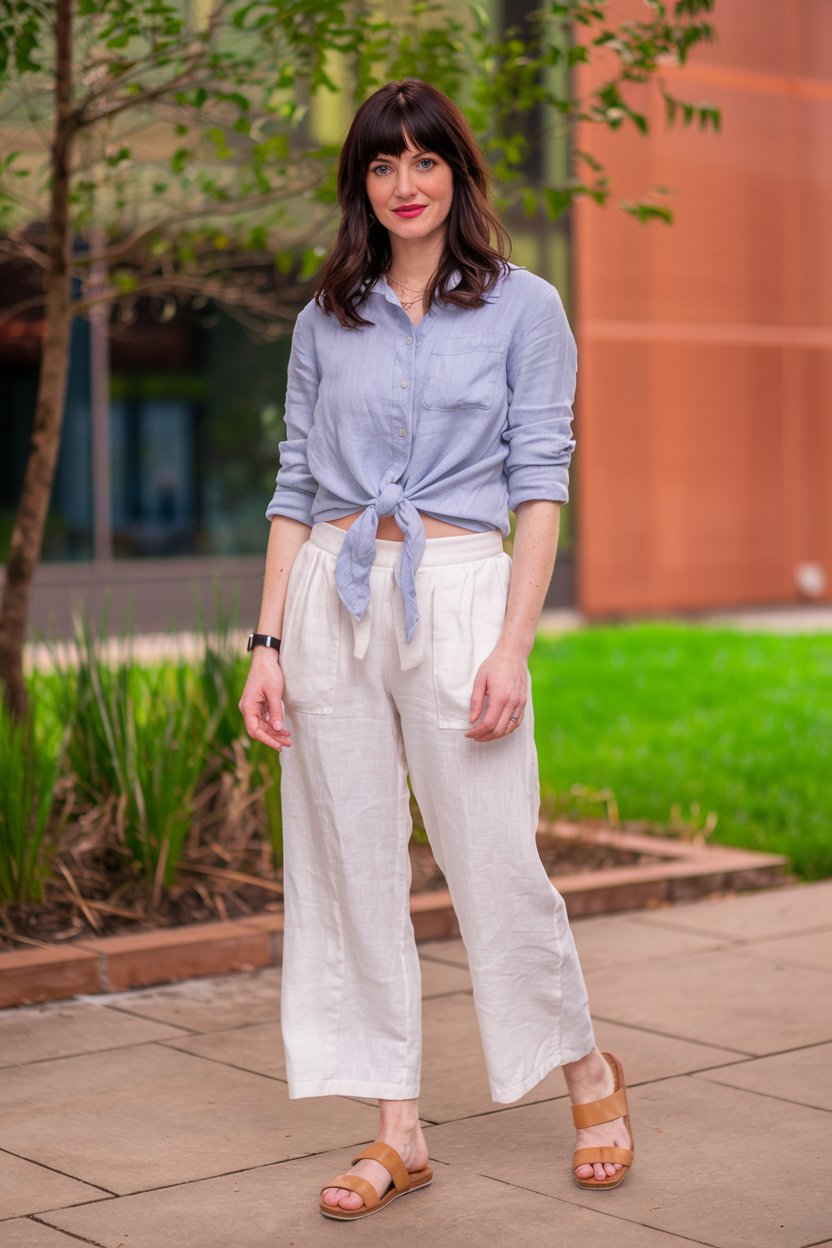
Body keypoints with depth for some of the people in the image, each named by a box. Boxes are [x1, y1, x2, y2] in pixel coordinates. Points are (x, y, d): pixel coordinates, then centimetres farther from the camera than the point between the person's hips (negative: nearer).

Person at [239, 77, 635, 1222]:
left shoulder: (524, 308, 3)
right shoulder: (326, 321, 11)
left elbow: (540, 482, -2)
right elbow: (297, 483, 11)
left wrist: (513, 644, -12)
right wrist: (269, 643, 3)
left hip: (458, 591, -3)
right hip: (332, 599, 4)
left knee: (496, 864, -1)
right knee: (352, 870, 4)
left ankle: (589, 1075, 24)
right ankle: (398, 1133, 14)